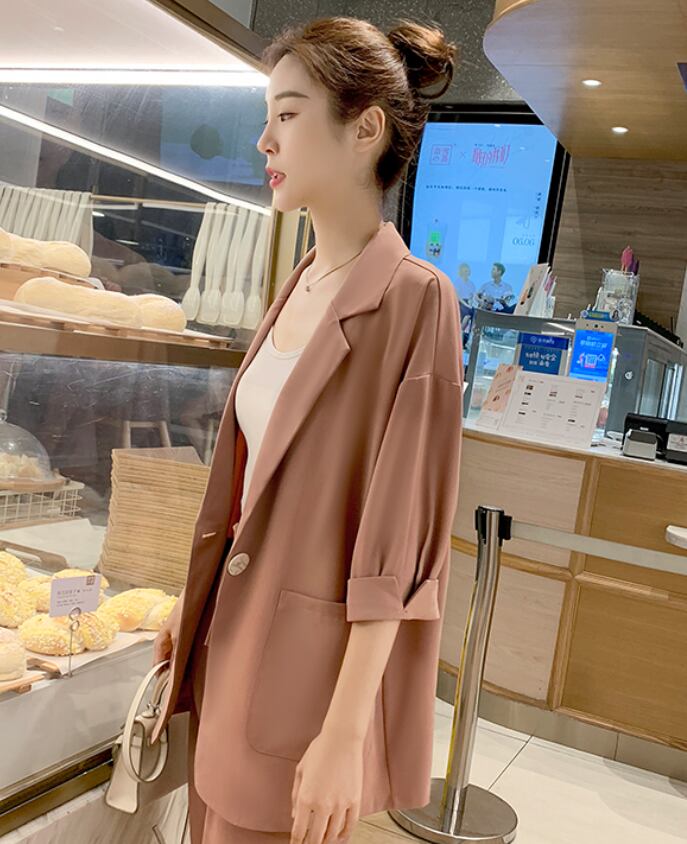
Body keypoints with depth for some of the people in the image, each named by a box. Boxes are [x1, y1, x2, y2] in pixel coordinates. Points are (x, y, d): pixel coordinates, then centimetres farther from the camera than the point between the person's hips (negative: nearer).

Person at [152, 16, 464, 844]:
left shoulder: (414, 297, -18)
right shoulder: (298, 285, 5)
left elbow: (397, 542, -19)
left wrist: (345, 734, -18)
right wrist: (194, 604, 16)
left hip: (317, 652, -7)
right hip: (237, 626, 7)